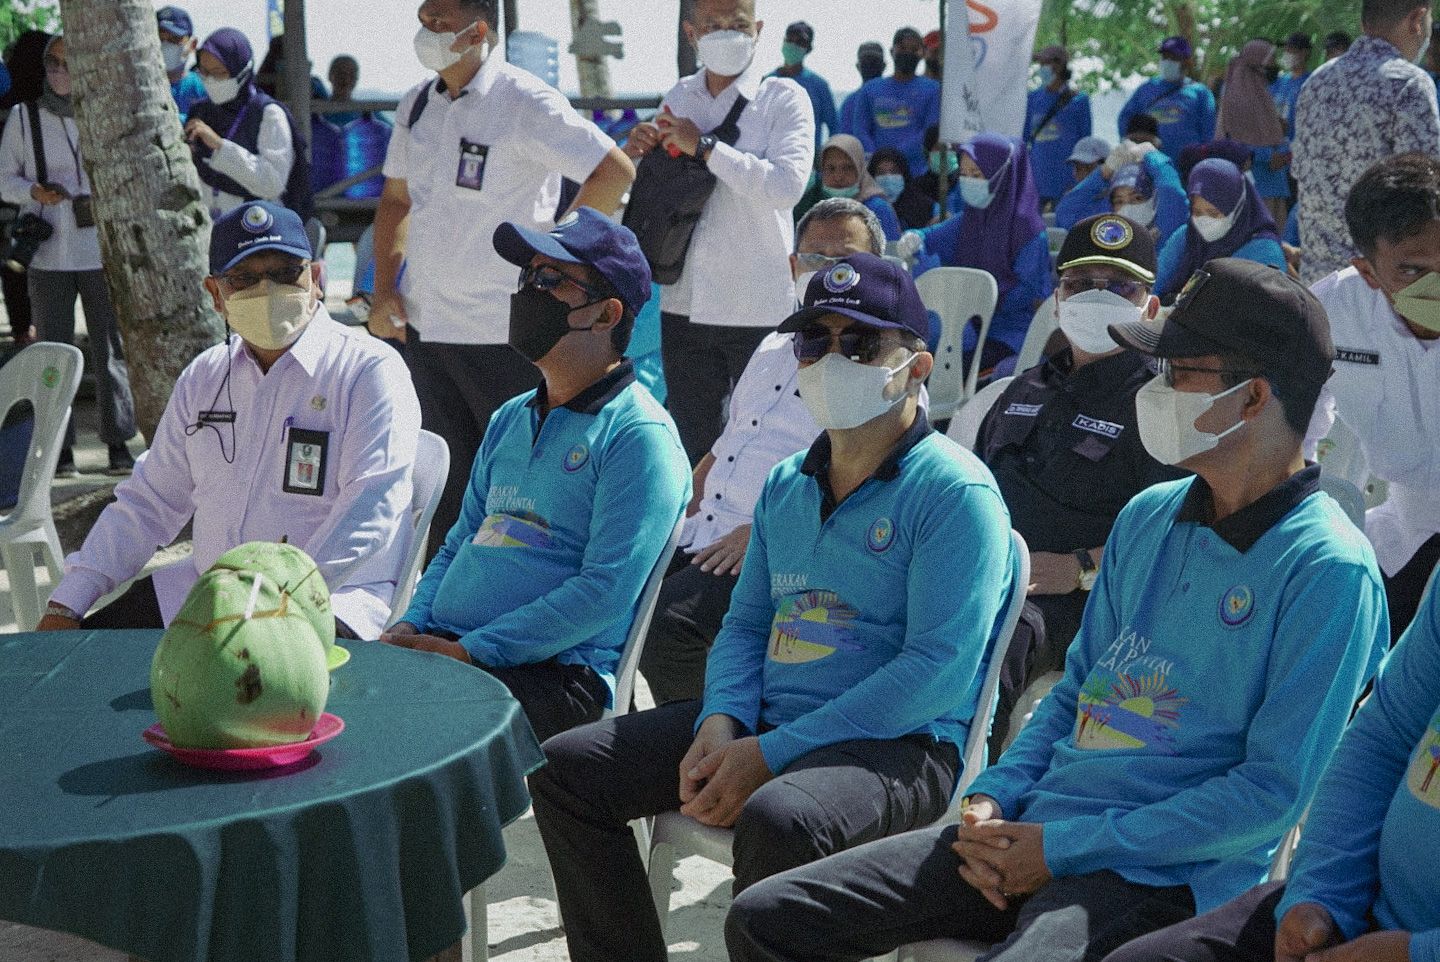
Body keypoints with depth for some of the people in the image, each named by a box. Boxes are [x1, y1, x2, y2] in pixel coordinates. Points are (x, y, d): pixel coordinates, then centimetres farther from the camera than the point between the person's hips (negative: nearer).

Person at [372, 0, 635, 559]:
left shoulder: (526, 103, -12)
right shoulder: (416, 104, 9)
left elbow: (616, 171, -13)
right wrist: (384, 287, 9)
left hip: (501, 330, -7)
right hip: (423, 323, 7)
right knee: (445, 472, 16)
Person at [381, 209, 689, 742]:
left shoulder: (638, 434, -6)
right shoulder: (509, 419, 22)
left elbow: (604, 591, -15)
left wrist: (469, 650, -16)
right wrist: (411, 625, 5)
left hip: (555, 670, -7)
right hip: (439, 650, 7)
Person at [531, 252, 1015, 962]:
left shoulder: (956, 491, -10)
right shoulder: (785, 484, 16)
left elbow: (937, 670, -18)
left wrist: (770, 754, -20)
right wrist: (722, 723, -5)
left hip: (898, 744, -7)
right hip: (765, 720, 8)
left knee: (776, 818, -38)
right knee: (565, 768, -2)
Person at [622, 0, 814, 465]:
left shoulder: (783, 98, -6)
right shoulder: (677, 98, 9)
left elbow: (787, 185, -22)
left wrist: (704, 146, -19)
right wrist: (634, 154, -2)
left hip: (760, 308, -5)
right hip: (685, 304, 5)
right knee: (693, 441, 16)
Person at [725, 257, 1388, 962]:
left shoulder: (1327, 569, -10)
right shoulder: (1148, 515, 13)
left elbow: (1274, 791, -14)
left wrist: (1063, 849, -15)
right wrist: (993, 799, 3)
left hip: (1166, 877, -7)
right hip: (1031, 828, 7)